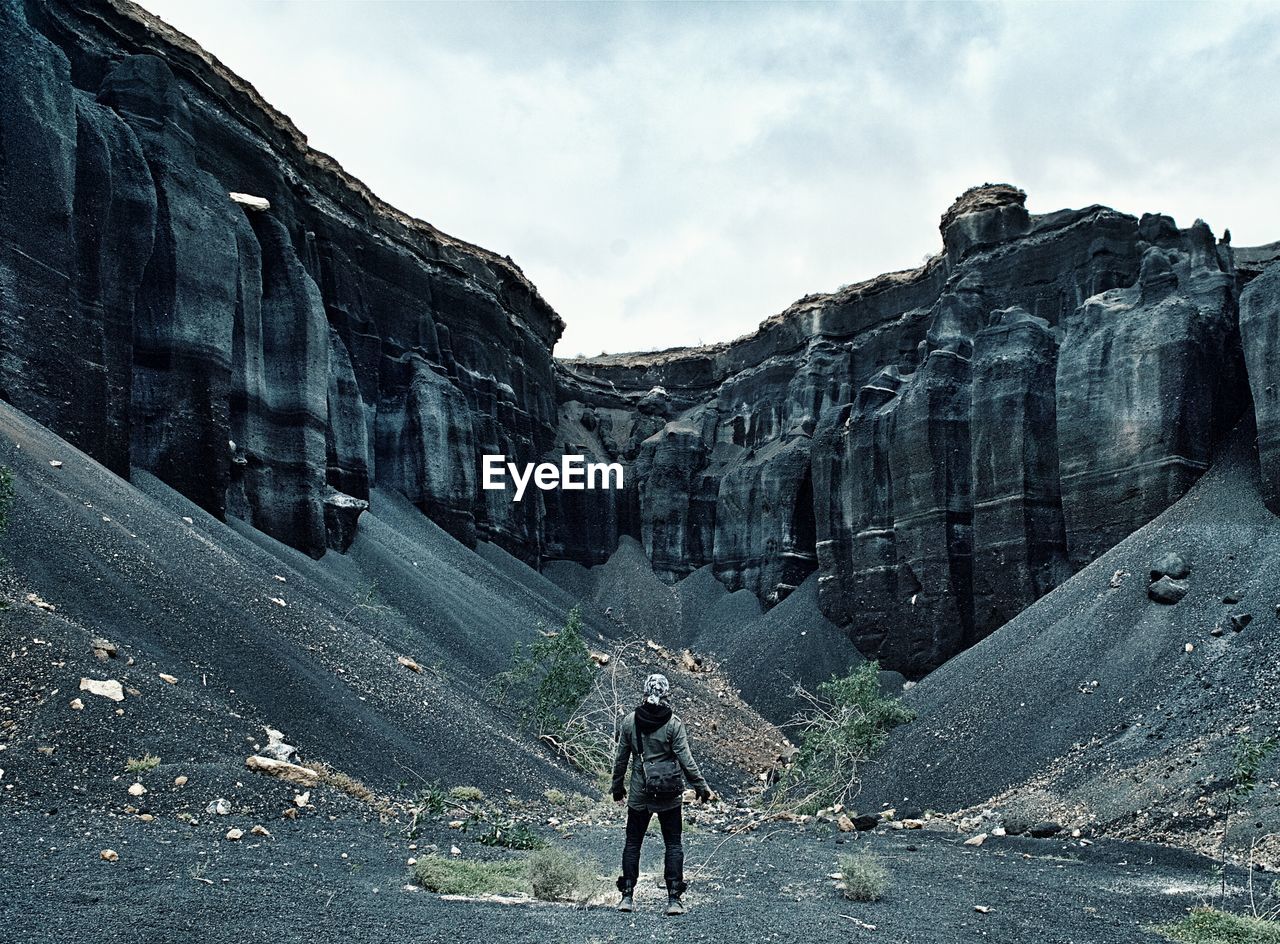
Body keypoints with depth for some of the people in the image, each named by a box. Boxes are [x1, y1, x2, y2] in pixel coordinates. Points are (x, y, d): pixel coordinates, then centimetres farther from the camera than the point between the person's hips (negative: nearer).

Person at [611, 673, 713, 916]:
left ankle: (627, 896, 14)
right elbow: (686, 760, -10)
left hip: (639, 794, 2)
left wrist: (617, 787, 16)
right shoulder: (673, 724, -10)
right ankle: (674, 899, 4)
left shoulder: (630, 721, -3)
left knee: (632, 843, 13)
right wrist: (701, 786, -1)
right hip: (670, 795, -2)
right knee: (673, 845, 8)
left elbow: (621, 758, 4)